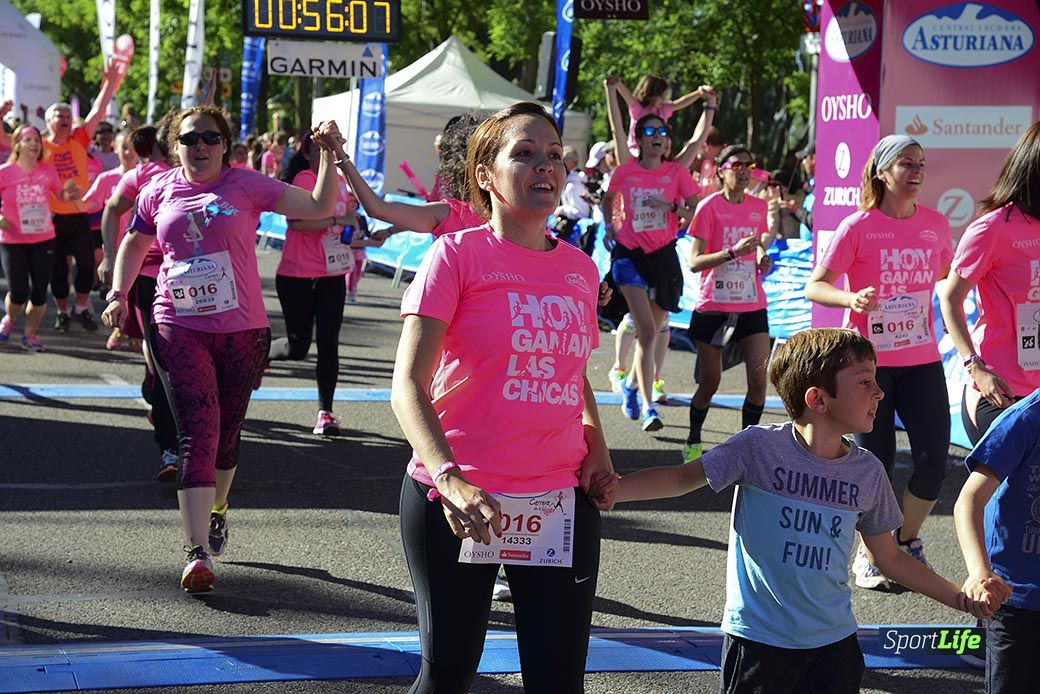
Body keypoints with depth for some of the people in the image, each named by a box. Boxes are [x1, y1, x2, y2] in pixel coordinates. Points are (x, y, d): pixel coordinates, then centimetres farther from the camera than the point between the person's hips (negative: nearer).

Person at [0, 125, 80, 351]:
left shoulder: (48, 171, 2)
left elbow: (61, 194, 15)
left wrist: (69, 192, -8)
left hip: (43, 240, 3)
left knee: (39, 292, 1)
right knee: (18, 293, -6)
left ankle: (30, 334, 21)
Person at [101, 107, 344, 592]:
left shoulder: (246, 185, 0)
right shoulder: (160, 191, 5)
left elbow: (319, 207, -2)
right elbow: (135, 243, 21)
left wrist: (328, 153, -11)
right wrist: (119, 293, 9)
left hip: (243, 329, 1)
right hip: (179, 328, -1)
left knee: (226, 431, 14)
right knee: (198, 433, -12)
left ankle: (217, 510, 43)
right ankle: (198, 551, -17)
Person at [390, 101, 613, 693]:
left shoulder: (580, 268, 8)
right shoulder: (457, 254, -7)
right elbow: (408, 383, -14)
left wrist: (597, 444, 4)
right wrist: (450, 479, -29)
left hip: (560, 501, 4)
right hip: (458, 503, -4)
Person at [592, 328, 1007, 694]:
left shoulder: (867, 472, 1)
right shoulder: (760, 447, -11)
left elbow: (890, 558, 12)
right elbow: (686, 478, -8)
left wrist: (962, 599, 8)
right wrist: (614, 489, -23)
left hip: (834, 641, 4)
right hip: (759, 638, -4)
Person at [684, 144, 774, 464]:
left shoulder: (758, 207, 6)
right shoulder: (709, 207, -8)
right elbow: (694, 262, -14)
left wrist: (763, 260, -1)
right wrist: (733, 251, -26)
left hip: (751, 306, 4)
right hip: (713, 306, -4)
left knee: (759, 379, -8)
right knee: (711, 381, 5)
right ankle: (693, 442, 26)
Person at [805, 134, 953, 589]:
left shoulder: (936, 224, 4)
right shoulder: (858, 227, -9)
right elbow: (814, 287, -11)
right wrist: (851, 299, -29)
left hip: (922, 360, 4)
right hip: (869, 360, -4)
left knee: (934, 460, -2)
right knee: (875, 461, 2)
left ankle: (908, 541, 22)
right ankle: (869, 555, 21)